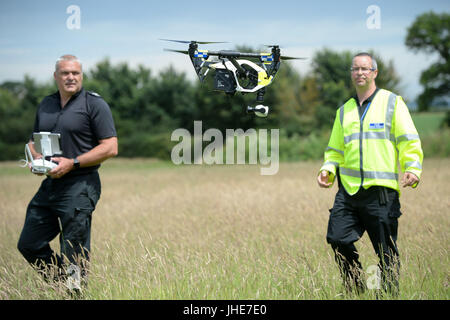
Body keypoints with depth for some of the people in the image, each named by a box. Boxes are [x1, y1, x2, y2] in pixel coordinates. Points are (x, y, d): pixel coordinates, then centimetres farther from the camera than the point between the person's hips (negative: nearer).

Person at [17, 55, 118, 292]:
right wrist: (36, 158, 2)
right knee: (28, 245, 9)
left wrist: (72, 163, -17)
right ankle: (62, 282, 24)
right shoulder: (45, 105, 15)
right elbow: (33, 141, 26)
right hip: (50, 184, 7)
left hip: (80, 186, -7)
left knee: (73, 255, -3)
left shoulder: (94, 104, -5)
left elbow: (110, 147, -10)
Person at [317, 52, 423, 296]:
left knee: (386, 252, -1)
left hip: (381, 190, -4)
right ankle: (356, 291, 10)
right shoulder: (344, 110, 19)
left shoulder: (392, 102, 6)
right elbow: (335, 149, 25)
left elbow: (410, 141, 0)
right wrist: (327, 169, 5)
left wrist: (413, 168, -16)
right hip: (348, 188, 4)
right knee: (338, 239, -6)